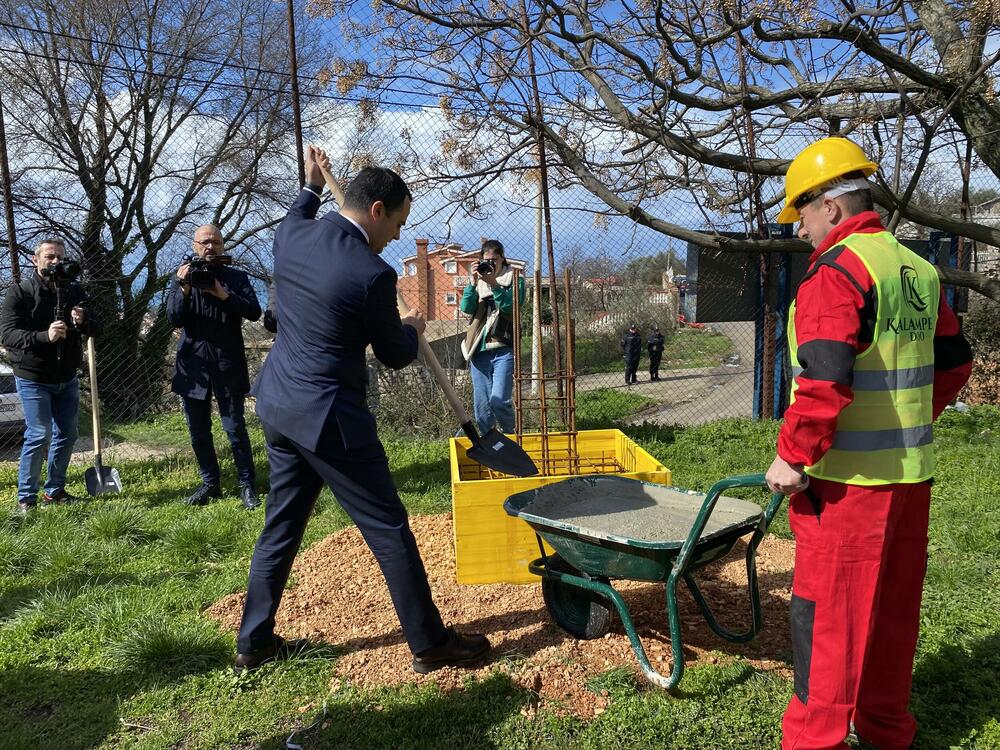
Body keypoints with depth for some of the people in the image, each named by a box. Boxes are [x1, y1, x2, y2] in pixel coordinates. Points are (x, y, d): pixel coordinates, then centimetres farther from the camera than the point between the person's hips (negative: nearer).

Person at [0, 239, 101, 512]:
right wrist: (44, 336, -33)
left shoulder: (74, 291, 6)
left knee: (67, 435, 9)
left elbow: (96, 329, 7)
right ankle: (26, 497, 5)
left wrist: (83, 322, -17)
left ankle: (54, 490, 24)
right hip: (33, 379, -5)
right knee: (39, 435, -9)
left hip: (67, 379, 5)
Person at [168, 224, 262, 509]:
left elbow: (254, 311, -9)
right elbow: (174, 318, -2)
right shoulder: (183, 277, 9)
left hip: (228, 364, -2)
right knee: (198, 430, 9)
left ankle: (247, 485, 8)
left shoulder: (236, 278, 5)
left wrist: (223, 295, -21)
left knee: (235, 427, -4)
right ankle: (210, 483, 23)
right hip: (194, 364, 3)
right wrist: (184, 289, -18)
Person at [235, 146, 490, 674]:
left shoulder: (291, 237, 1)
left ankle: (254, 642, 32)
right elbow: (395, 355, -4)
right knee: (388, 529, 4)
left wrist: (311, 185, 41)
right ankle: (430, 644, 18)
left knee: (281, 526, 20)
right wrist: (413, 328, 16)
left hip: (278, 406, 8)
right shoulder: (372, 275, -19)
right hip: (329, 417, -8)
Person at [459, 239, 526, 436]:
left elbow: (511, 306, -11)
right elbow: (466, 308, 2)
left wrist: (493, 284, -18)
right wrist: (473, 283, -10)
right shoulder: (478, 280, 16)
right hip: (479, 348, 4)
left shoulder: (514, 278, 6)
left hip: (503, 347, -4)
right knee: (481, 405, 5)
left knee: (499, 400, -15)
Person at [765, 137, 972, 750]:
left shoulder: (837, 269, -16)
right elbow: (954, 362, 17)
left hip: (850, 476, -8)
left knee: (827, 607, 3)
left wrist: (793, 455, -17)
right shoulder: (918, 269, 11)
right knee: (894, 603, 19)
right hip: (911, 470, 9)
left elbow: (825, 378, -26)